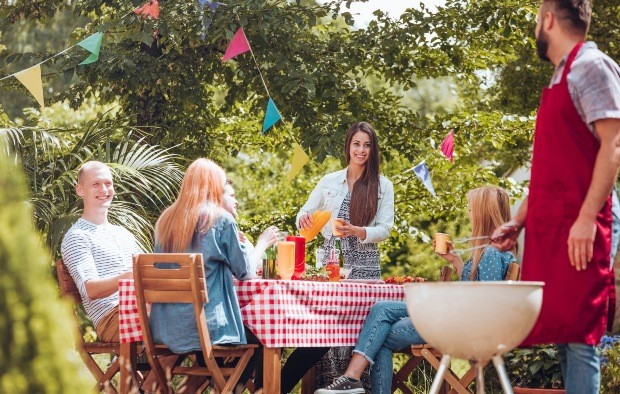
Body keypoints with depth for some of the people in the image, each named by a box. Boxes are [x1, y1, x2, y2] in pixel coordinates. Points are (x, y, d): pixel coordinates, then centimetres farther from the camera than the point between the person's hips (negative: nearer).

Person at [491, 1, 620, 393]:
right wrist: (518, 221, 22)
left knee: (576, 334, -12)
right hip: (549, 228, 9)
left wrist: (587, 218, -22)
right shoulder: (561, 78, 22)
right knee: (563, 331, 6)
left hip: (576, 228, -9)